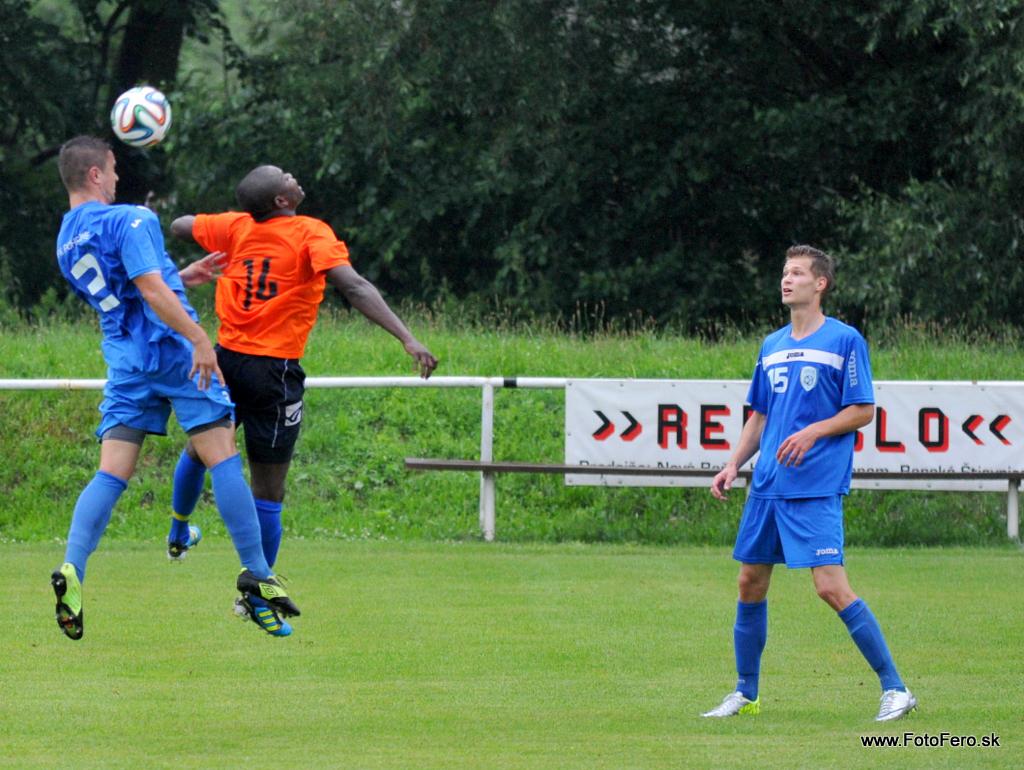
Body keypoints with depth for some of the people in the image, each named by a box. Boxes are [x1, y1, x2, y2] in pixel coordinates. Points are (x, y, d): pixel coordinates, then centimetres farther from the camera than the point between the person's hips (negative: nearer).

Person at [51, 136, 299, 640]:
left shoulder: (66, 243, 16)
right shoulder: (129, 220, -8)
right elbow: (150, 287, -21)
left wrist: (185, 277, 30)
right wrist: (198, 338, -24)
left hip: (124, 361, 6)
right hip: (172, 352, -6)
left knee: (111, 474, 0)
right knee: (222, 458, -1)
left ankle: (71, 569, -20)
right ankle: (256, 576, -2)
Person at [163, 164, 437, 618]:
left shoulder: (235, 227, 2)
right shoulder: (311, 234, -12)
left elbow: (179, 227, 18)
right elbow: (353, 286, -24)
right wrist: (407, 339, -30)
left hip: (226, 360, 5)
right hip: (275, 372, -5)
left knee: (198, 448, 31)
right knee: (268, 492, 2)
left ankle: (178, 533, 50)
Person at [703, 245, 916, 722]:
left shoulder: (844, 340, -4)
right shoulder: (772, 346, 15)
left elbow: (863, 410, -5)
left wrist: (813, 432, -18)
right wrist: (734, 465, 11)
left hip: (816, 489, -7)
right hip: (767, 486, 7)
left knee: (831, 587, -15)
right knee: (751, 584, 8)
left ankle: (895, 689, -9)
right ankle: (745, 694, 21)